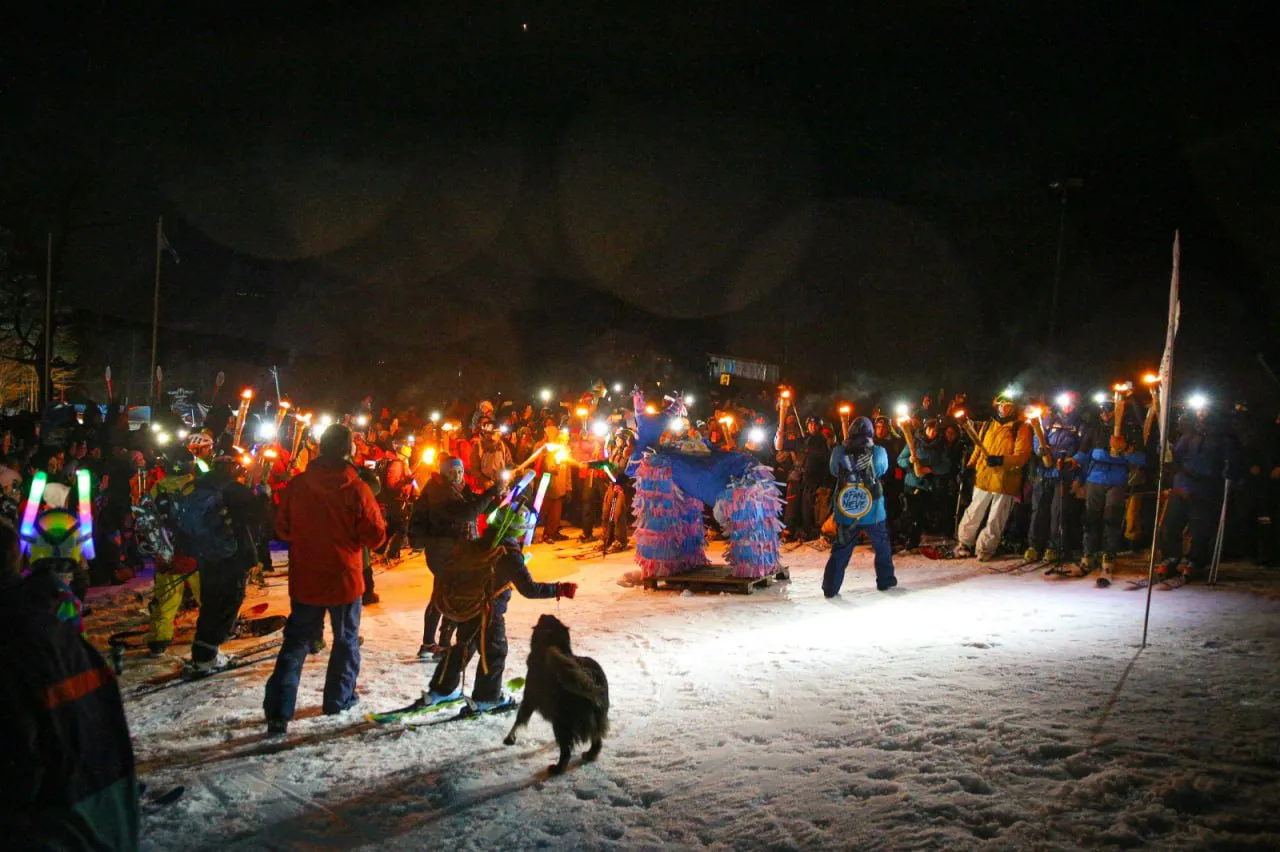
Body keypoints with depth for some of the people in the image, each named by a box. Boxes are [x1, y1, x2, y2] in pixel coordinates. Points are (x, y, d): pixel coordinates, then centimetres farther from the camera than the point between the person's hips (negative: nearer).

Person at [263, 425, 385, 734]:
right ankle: (339, 698, 27)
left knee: (296, 641, 11)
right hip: (344, 579, -2)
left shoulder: (296, 485, -8)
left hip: (304, 579, 2)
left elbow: (282, 529, 3)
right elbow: (375, 536, -10)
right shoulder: (356, 490, -17)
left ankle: (278, 711, 3)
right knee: (346, 639, 18)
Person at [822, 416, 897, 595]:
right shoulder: (878, 452, -9)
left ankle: (830, 588, 9)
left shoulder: (839, 452, -8)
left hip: (845, 512, 1)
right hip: (873, 512, -1)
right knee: (882, 547, 21)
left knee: (840, 550, 10)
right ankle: (885, 581, 31)